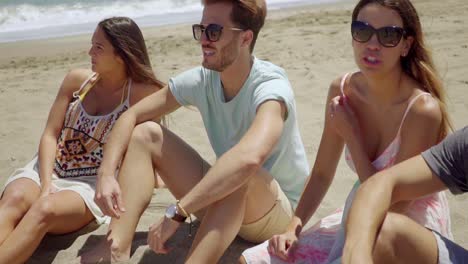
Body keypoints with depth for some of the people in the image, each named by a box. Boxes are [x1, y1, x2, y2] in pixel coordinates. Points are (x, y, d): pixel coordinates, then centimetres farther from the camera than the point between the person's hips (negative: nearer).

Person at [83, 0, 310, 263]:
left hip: (277, 211, -6)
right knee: (146, 134, -6)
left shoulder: (271, 87, -27)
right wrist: (106, 173, -18)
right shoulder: (201, 80, -8)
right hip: (223, 198, 6)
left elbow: (249, 157, -47)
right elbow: (131, 116, -3)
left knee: (240, 175, -40)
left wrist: (176, 213, -45)